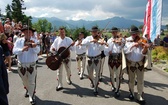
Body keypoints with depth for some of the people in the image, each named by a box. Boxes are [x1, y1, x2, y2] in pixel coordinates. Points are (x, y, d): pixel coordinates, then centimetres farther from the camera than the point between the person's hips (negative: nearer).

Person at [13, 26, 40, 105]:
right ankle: (28, 90, 50)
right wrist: (22, 49, -30)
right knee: (25, 81, 22)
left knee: (32, 82, 1)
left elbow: (37, 51, -20)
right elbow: (14, 51, -12)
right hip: (21, 65, 2)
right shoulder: (19, 41, -2)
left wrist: (34, 46, -41)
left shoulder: (35, 41, -5)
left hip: (32, 64, -2)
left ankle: (31, 97, 16)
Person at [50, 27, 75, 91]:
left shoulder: (68, 39, -2)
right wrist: (52, 49, -21)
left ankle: (68, 79, 44)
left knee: (68, 70, 14)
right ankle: (60, 85, 5)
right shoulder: (57, 40, 1)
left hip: (67, 57, 0)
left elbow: (72, 49, -4)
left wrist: (72, 45, -25)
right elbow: (53, 48, 2)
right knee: (59, 71, -1)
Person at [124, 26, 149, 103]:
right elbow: (125, 50, -16)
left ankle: (140, 96, 15)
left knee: (140, 81, 2)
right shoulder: (128, 40, -3)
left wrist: (145, 48, -32)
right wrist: (132, 45, -29)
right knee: (131, 80, 14)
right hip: (130, 63, 0)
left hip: (140, 63, 0)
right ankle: (131, 93, 33)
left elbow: (143, 53, -12)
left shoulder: (142, 41, -4)